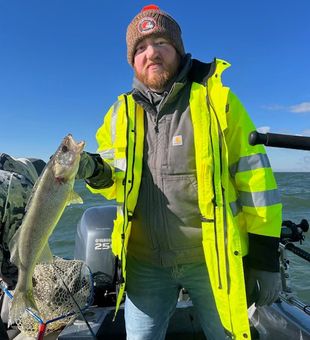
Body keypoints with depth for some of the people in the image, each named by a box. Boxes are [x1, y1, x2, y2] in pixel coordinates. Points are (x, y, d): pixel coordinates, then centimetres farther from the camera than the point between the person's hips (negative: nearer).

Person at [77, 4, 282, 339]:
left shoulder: (217, 99, -6)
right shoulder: (121, 113, 4)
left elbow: (254, 178, -7)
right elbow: (118, 182, 9)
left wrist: (265, 256, -7)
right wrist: (96, 172, -15)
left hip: (214, 258, -2)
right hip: (144, 261, 3)